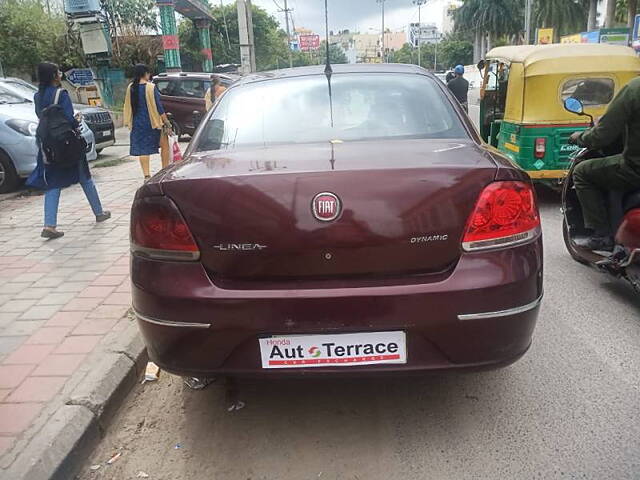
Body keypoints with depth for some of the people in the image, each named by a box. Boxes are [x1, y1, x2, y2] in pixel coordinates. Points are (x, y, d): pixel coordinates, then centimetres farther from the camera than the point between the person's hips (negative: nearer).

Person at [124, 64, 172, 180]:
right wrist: (166, 122, -8)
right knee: (165, 145, 12)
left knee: (143, 149, 9)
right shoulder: (151, 87, -12)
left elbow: (128, 106, 9)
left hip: (137, 123, 5)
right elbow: (158, 106, -12)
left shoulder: (130, 88, 2)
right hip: (153, 121, -4)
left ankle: (146, 175, 5)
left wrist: (129, 122, 19)